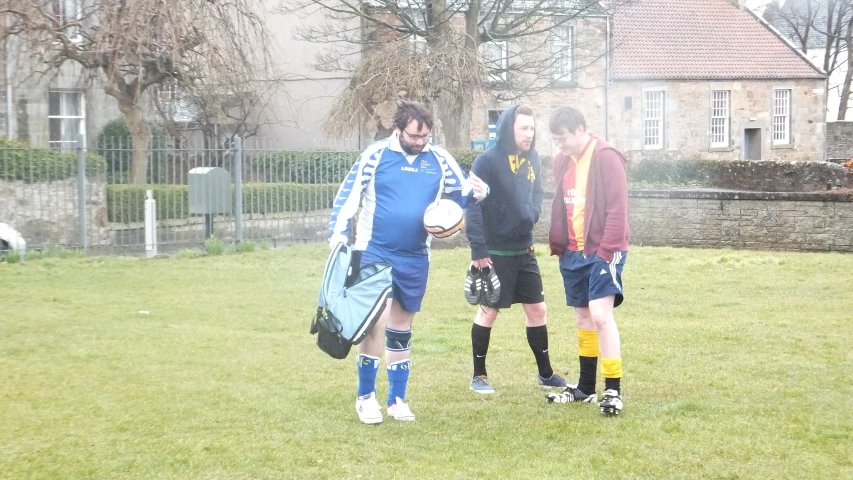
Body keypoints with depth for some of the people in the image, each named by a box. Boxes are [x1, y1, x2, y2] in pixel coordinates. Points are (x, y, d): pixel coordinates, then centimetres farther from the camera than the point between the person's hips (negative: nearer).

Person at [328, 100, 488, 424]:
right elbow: (347, 196, -5)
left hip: (415, 259, 4)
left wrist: (476, 192, -14)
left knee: (401, 328, 13)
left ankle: (397, 399, 24)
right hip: (374, 253, -4)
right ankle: (365, 396, 2)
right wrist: (338, 235, -15)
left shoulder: (439, 159, 1)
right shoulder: (376, 155, -8)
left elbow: (461, 193, 10)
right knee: (378, 320, -14)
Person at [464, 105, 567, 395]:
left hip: (524, 251, 6)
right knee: (489, 311, 4)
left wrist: (531, 214, -6)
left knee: (537, 309, 10)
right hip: (494, 252, -6)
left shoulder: (532, 160, 6)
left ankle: (546, 373, 23)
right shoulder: (488, 161, -14)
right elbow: (473, 205, -16)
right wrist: (478, 249, -19)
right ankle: (479, 375, 17)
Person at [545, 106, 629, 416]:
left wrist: (608, 250, -20)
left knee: (601, 315, -15)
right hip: (573, 252, 8)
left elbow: (617, 209, -17)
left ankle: (613, 391, -9)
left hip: (602, 251, -8)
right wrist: (558, 245, 9)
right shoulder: (562, 161, 10)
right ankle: (586, 387, 24)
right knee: (582, 317, 14)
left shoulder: (606, 158, -14)